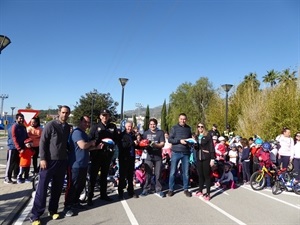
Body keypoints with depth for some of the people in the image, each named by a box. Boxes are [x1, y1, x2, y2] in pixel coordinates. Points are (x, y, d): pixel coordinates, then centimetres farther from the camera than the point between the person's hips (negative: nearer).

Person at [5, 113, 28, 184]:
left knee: (18, 163, 13)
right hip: (13, 148, -7)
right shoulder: (14, 127, -14)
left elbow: (26, 137, 17)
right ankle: (7, 178, 6)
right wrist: (19, 148, -25)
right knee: (10, 163, -2)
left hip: (21, 148, 7)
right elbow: (14, 139, -19)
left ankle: (15, 177, 24)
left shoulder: (23, 127, 11)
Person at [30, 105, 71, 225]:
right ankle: (35, 215, 9)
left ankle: (53, 210, 25)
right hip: (49, 160, -5)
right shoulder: (51, 125, -7)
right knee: (42, 188, 0)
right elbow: (42, 142, -9)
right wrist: (42, 158, -14)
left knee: (57, 188, 11)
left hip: (62, 161, 5)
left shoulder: (68, 127, 8)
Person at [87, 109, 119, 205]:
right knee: (93, 176, -2)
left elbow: (117, 139, 11)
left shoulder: (113, 127, 8)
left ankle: (103, 194, 27)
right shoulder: (95, 127, 1)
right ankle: (90, 197, 6)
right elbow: (90, 140, -5)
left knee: (104, 175, 15)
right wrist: (97, 145, -20)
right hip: (97, 154, -3)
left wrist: (112, 142, -8)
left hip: (108, 154, 3)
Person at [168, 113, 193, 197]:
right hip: (176, 152, -3)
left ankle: (186, 189, 21)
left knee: (186, 172, 8)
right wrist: (179, 141, -17)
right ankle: (171, 189, 14)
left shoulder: (188, 128, 10)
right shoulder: (174, 128, -1)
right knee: (173, 172, 2)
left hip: (186, 153, 3)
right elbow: (169, 139, -6)